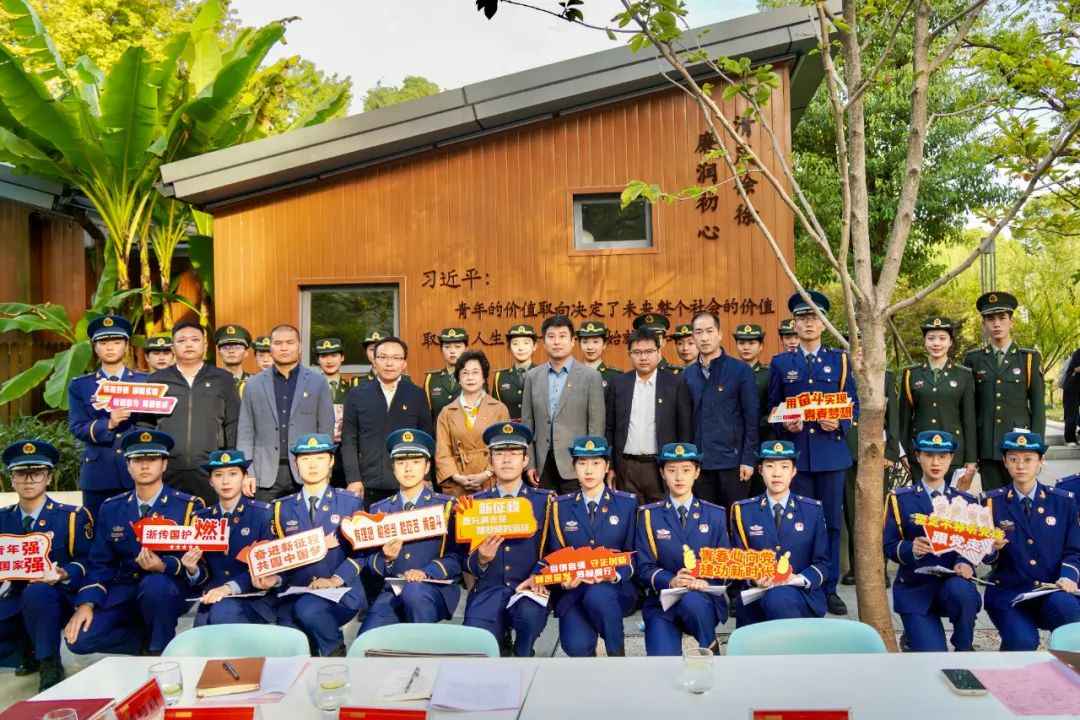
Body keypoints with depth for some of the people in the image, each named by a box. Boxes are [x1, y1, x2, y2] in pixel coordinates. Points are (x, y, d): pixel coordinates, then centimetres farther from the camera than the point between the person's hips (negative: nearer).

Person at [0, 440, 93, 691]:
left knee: (37, 592, -38)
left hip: (54, 600, -4)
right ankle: (28, 649, 9)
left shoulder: (73, 517, 0)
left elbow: (86, 562, -5)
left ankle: (49, 664, -16)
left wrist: (63, 575, -25)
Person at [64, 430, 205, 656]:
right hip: (123, 592, 4)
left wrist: (163, 566, -29)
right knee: (79, 639, -19)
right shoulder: (111, 508, 7)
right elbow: (100, 563, 7)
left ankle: (159, 648, -10)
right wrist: (86, 604, -9)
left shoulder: (189, 507, -5)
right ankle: (149, 639, 4)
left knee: (154, 584, -37)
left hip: (169, 591, -3)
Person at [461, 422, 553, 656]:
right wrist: (481, 559, -13)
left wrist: (537, 576, -18)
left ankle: (522, 655, 0)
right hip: (488, 589, 1)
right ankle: (500, 644, 14)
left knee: (530, 614, -34)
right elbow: (467, 562, 10)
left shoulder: (545, 500, 7)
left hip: (528, 588, -1)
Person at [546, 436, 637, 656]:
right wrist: (565, 579, -15)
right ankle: (587, 654, 12)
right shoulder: (560, 507, 8)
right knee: (576, 645, -26)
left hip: (617, 588, -1)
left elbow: (634, 556, 3)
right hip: (573, 590, 1)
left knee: (598, 595, -36)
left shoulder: (627, 503, 4)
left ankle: (617, 656, -8)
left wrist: (615, 574, -17)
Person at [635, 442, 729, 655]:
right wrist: (671, 581, -20)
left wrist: (707, 582, -16)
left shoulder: (715, 515, 8)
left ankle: (710, 651, -6)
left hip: (705, 598, 1)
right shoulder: (649, 515, 5)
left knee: (691, 601, -35)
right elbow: (644, 567, 0)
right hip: (662, 599, -1)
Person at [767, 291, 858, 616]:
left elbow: (853, 405, 7)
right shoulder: (780, 363, 8)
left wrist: (839, 424, -11)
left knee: (832, 522, 5)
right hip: (795, 452, 0)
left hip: (831, 452, 0)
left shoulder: (840, 360, 8)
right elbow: (772, 409, 10)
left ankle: (829, 589, 16)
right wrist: (785, 425, -9)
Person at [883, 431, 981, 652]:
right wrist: (911, 549, -26)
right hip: (915, 587, -2)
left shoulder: (966, 501, 10)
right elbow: (888, 546, -5)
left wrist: (965, 564, -21)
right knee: (934, 659, -19)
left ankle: (964, 650, -5)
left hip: (952, 581, 2)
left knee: (963, 591, -35)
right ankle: (913, 640, 19)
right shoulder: (900, 499, 2)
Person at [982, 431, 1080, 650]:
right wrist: (991, 548, -22)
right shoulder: (992, 502, 3)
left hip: (1053, 590, 1)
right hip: (1008, 591, -1)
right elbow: (987, 559, 2)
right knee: (1023, 641, -27)